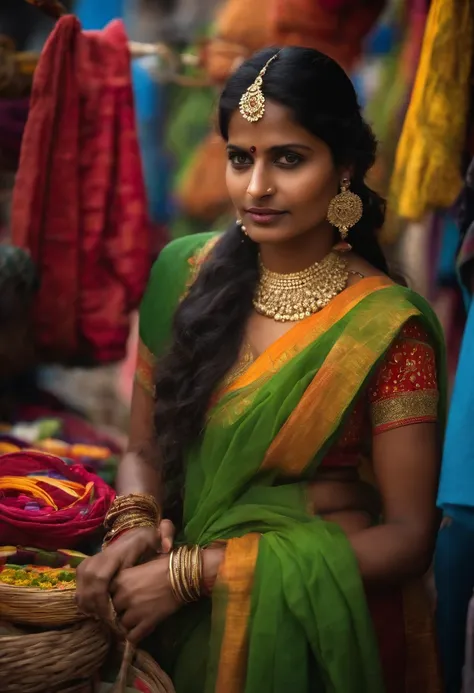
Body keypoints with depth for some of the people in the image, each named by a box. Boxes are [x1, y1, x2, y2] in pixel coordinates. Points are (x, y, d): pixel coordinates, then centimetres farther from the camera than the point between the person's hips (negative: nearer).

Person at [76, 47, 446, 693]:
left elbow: (408, 536, -13)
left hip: (325, 632, -3)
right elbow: (144, 450, 10)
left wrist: (196, 570, -18)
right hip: (187, 623, 3)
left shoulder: (387, 328, -12)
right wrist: (135, 523, -14)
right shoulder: (188, 276, 0)